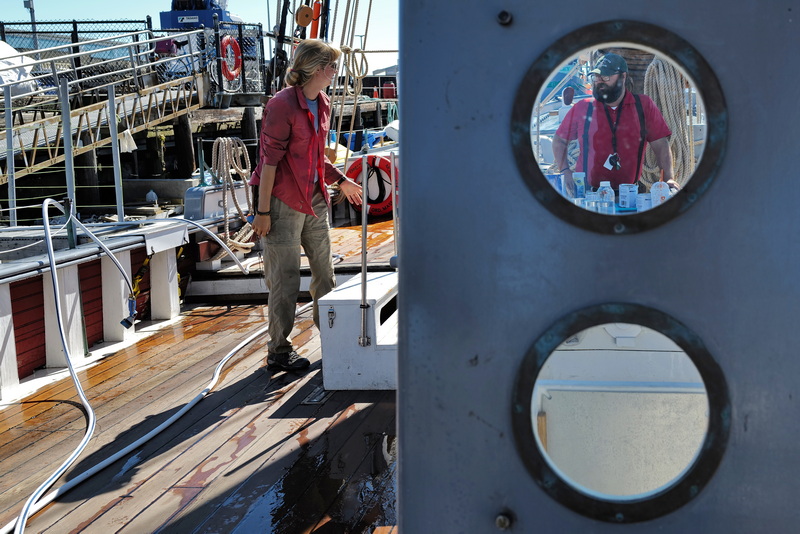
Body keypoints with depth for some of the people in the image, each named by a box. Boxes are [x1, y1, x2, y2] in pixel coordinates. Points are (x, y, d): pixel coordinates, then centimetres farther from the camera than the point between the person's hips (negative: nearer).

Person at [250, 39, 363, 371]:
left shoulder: (322, 104, 11)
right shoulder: (282, 105, -16)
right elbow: (270, 160, -18)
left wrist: (340, 180, 21)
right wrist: (262, 211, -18)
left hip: (313, 199, 8)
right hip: (283, 201, -8)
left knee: (324, 271, 13)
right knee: (285, 278, -2)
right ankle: (278, 351, 10)